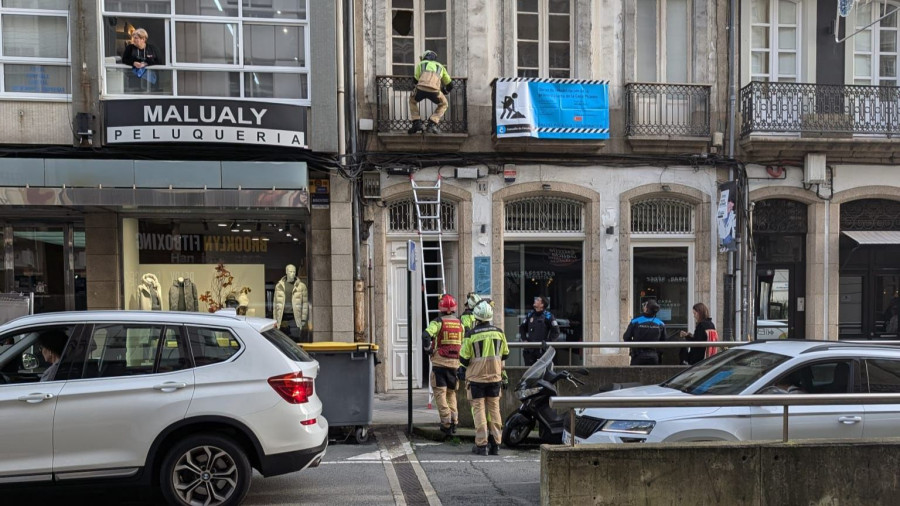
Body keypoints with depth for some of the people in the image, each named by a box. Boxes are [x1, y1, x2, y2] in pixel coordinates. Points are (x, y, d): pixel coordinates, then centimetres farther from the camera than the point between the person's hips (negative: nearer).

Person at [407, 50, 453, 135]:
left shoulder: (421, 64, 32)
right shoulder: (441, 67, 35)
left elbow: (416, 80, 32)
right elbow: (450, 85, 39)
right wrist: (444, 91, 60)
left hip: (421, 89, 0)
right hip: (435, 90, 0)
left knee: (412, 101, 34)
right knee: (443, 105, 30)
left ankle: (417, 124, 20)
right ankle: (432, 124, 13)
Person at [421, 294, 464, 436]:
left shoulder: (438, 322, -5)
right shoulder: (460, 324, 9)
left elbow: (426, 335, -21)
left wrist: (428, 349, -6)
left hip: (440, 362, -4)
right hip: (455, 363, 4)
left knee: (440, 393, 1)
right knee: (451, 393, 17)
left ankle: (446, 424, -6)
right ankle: (454, 421, 9)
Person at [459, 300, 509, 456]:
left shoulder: (471, 335, -12)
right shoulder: (499, 332, 0)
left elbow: (464, 358, -7)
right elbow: (505, 354, 12)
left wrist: (463, 368, 13)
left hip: (476, 378, -4)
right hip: (495, 377, 4)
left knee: (479, 409, 2)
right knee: (494, 409, 10)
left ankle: (482, 444, -1)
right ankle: (495, 444, 12)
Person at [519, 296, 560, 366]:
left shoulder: (548, 316, -5)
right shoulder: (530, 315, 10)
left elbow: (556, 331, -4)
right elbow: (522, 328, 21)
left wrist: (548, 342, -10)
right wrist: (524, 339, 8)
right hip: (530, 349, 5)